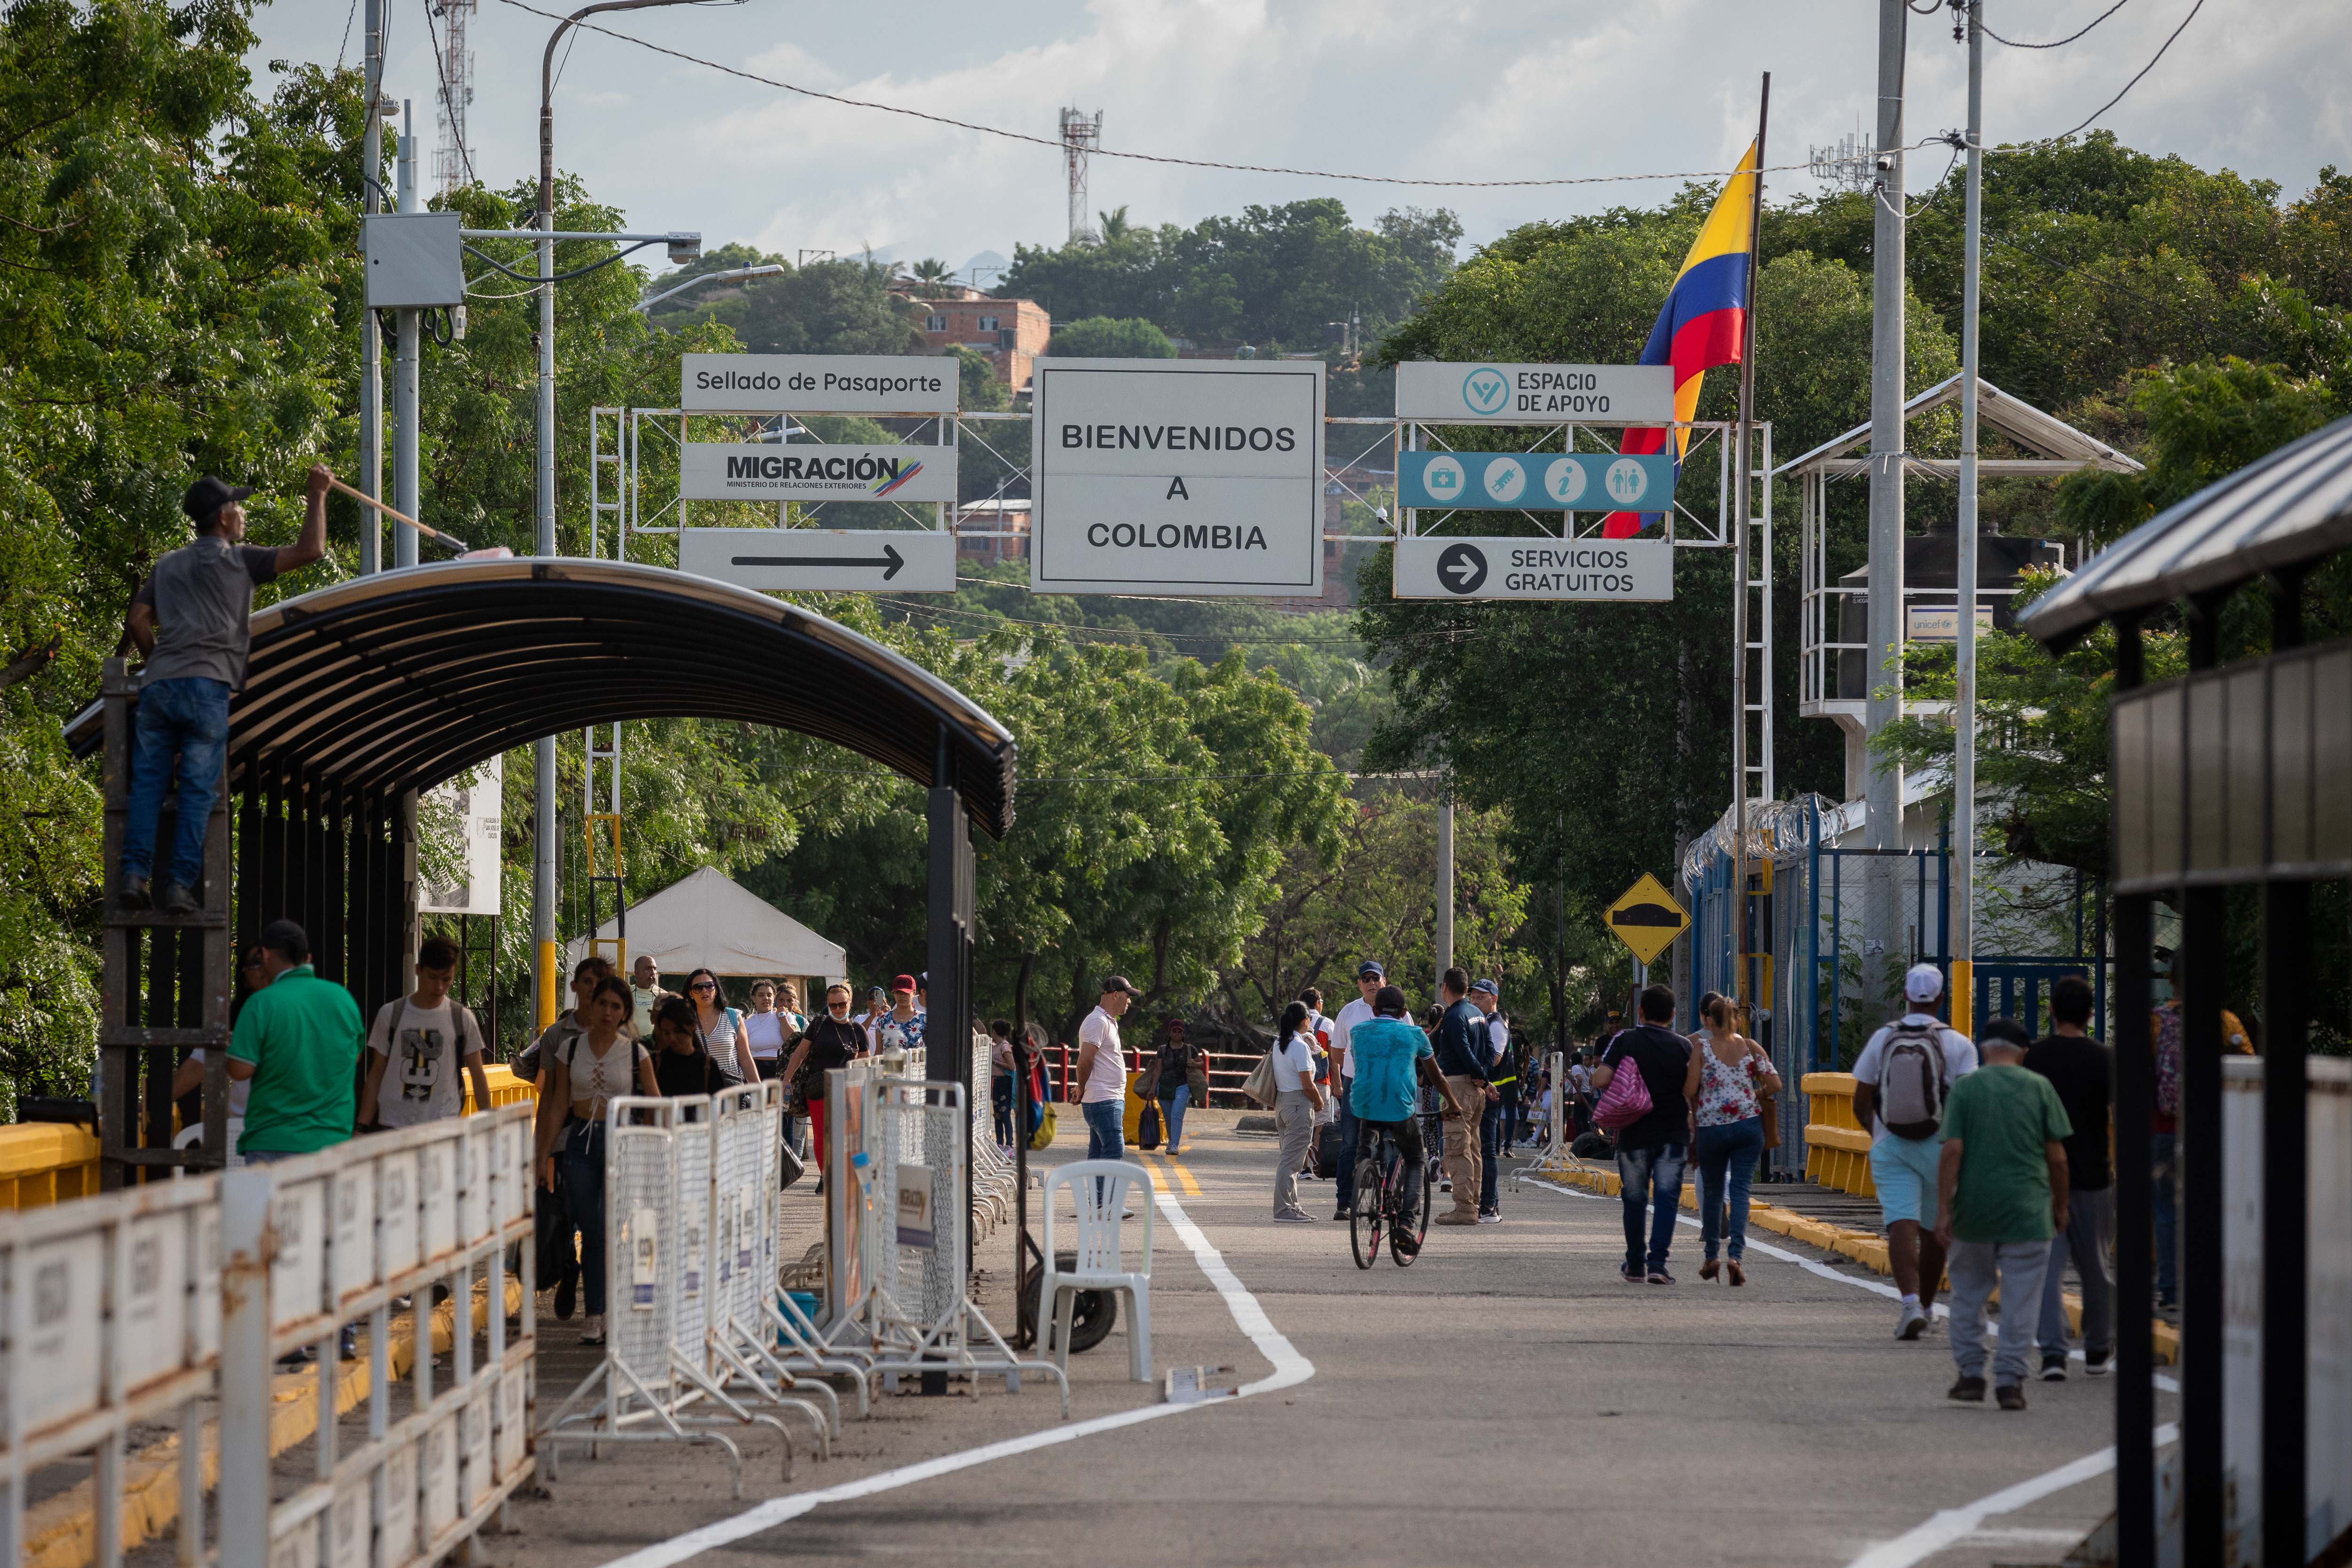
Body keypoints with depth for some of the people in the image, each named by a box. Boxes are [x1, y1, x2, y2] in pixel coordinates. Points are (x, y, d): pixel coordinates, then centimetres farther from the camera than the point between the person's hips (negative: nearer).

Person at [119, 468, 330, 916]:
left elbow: (137, 622, 17)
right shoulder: (239, 559, 8)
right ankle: (179, 883, -11)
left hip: (157, 685, 4)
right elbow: (310, 550, 3)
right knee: (198, 790, -4)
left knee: (148, 781, 4)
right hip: (207, 686, -4)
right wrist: (317, 496, 15)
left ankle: (134, 874, -9)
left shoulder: (168, 565, 23)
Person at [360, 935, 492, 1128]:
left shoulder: (463, 1019, 4)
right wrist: (362, 1127, 3)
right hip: (393, 1127, 0)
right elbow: (377, 1073, 8)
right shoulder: (390, 1014, 5)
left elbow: (478, 1076, 10)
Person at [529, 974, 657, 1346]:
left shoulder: (635, 1053, 1)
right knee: (590, 1232, 1)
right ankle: (598, 1312, 6)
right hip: (580, 1142, 2)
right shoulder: (570, 1050, 4)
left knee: (605, 1229, -11)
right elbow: (557, 1106, 8)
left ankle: (597, 1315, -5)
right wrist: (544, 1157, 6)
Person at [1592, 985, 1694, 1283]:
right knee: (1667, 1197, -3)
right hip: (1673, 1135, 0)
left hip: (1634, 1135, 0)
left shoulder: (1625, 1041, -4)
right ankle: (1657, 1262, -17)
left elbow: (1600, 1081, -12)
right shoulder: (1684, 1046, 0)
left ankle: (1635, 1266, 20)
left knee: (1635, 1200, 11)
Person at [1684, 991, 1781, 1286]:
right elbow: (1775, 1085, -2)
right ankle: (1735, 1254, -20)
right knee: (1740, 1189, -2)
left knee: (1712, 1191, 15)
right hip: (1748, 1125, 1)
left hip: (1710, 1127, -1)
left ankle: (1711, 1258, 23)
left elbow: (1689, 1090, -10)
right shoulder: (1750, 1046, 1)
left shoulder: (1700, 1046, -5)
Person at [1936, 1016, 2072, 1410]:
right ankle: (2010, 1380, 1)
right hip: (2027, 1210, 0)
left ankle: (1971, 1374, 16)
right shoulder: (2039, 1088, 1)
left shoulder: (1965, 1088, -1)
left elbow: (1951, 1151, -9)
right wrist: (2060, 1205, 11)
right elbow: (2057, 1156, -1)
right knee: (2021, 1297, 4)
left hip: (1975, 1209, 0)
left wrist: (1943, 1210, -8)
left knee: (1969, 1292, 15)